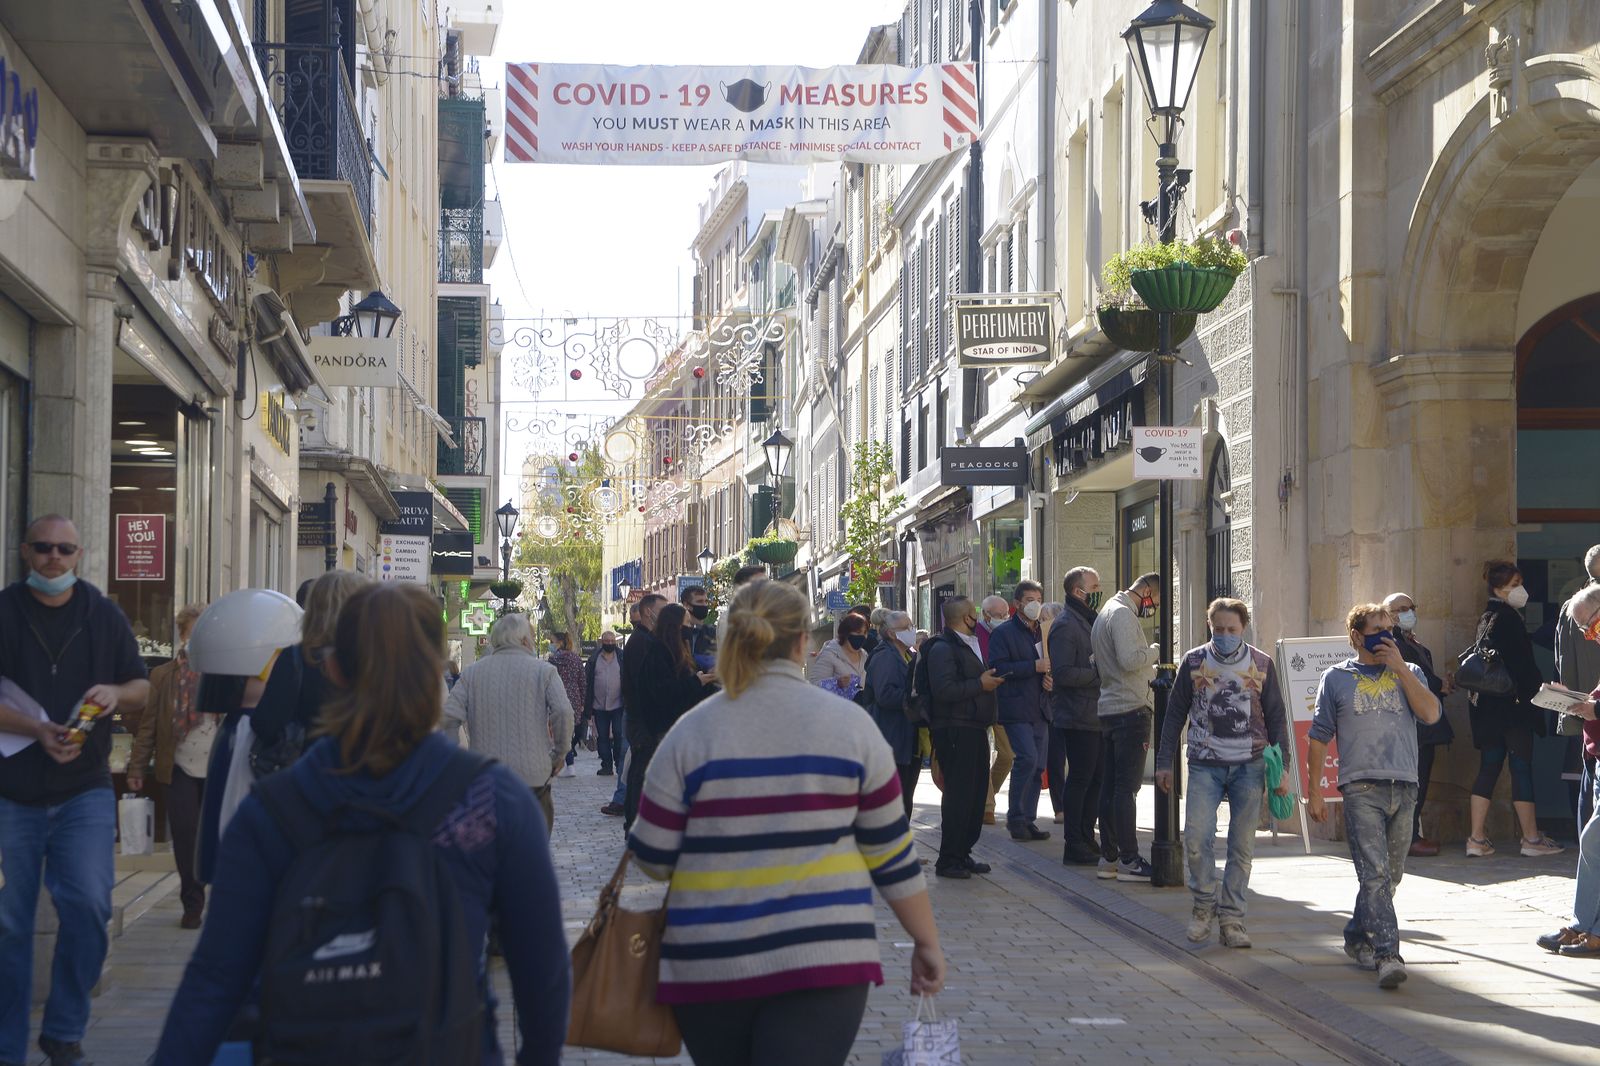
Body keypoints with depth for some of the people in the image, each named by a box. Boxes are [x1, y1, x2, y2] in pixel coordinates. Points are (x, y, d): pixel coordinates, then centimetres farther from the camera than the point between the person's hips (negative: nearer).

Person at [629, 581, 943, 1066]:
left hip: (708, 966, 1)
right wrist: (927, 942, 13)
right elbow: (890, 850, 3)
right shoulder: (849, 725, -1)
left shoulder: (692, 733, -3)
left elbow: (653, 859, -1)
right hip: (821, 961, -1)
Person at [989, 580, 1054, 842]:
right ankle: (1016, 818, -10)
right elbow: (998, 668, -14)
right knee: (1027, 758, -18)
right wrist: (1034, 666, -19)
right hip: (1016, 709, -7)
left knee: (1037, 766, 5)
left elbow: (1052, 664, 30)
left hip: (1040, 710, 7)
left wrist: (1050, 677, 7)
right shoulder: (1003, 632, -3)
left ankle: (1028, 820, 11)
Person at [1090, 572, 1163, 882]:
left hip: (1109, 710, 10)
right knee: (1127, 786, -8)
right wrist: (1155, 652, -7)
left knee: (1110, 785, 11)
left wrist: (1154, 672, 17)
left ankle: (1108, 857, 14)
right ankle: (1128, 860, -7)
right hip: (1130, 709, -10)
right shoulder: (1122, 614, -12)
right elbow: (1130, 659, -23)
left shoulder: (1106, 613, 20)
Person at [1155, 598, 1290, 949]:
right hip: (1205, 766, 0)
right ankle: (1205, 904, 8)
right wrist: (1165, 763, 5)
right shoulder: (1193, 662, 3)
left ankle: (1231, 918, 11)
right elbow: (1175, 714, 8)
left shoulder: (1261, 664, 4)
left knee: (1242, 846, 2)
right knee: (1196, 838, -13)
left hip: (1249, 767, 0)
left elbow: (1276, 718, 9)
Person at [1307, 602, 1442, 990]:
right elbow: (1319, 738, 10)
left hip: (1404, 788, 3)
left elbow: (1431, 713, -4)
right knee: (1375, 873, -15)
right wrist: (1314, 792, 6)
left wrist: (1399, 667, -5)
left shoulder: (1408, 674, 15)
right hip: (1361, 787, -3)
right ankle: (1388, 955, -20)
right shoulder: (1336, 678, 9)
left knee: (1389, 876, 10)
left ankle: (1357, 937, 28)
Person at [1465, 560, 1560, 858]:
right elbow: (1522, 664, -17)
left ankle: (1477, 839, 4)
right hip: (1514, 704, -9)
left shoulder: (1487, 618, 15)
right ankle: (1532, 838, 2)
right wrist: (1541, 686, -6)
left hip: (1489, 707, 9)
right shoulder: (1508, 618, -13)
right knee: (1521, 767, -3)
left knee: (1488, 767, 7)